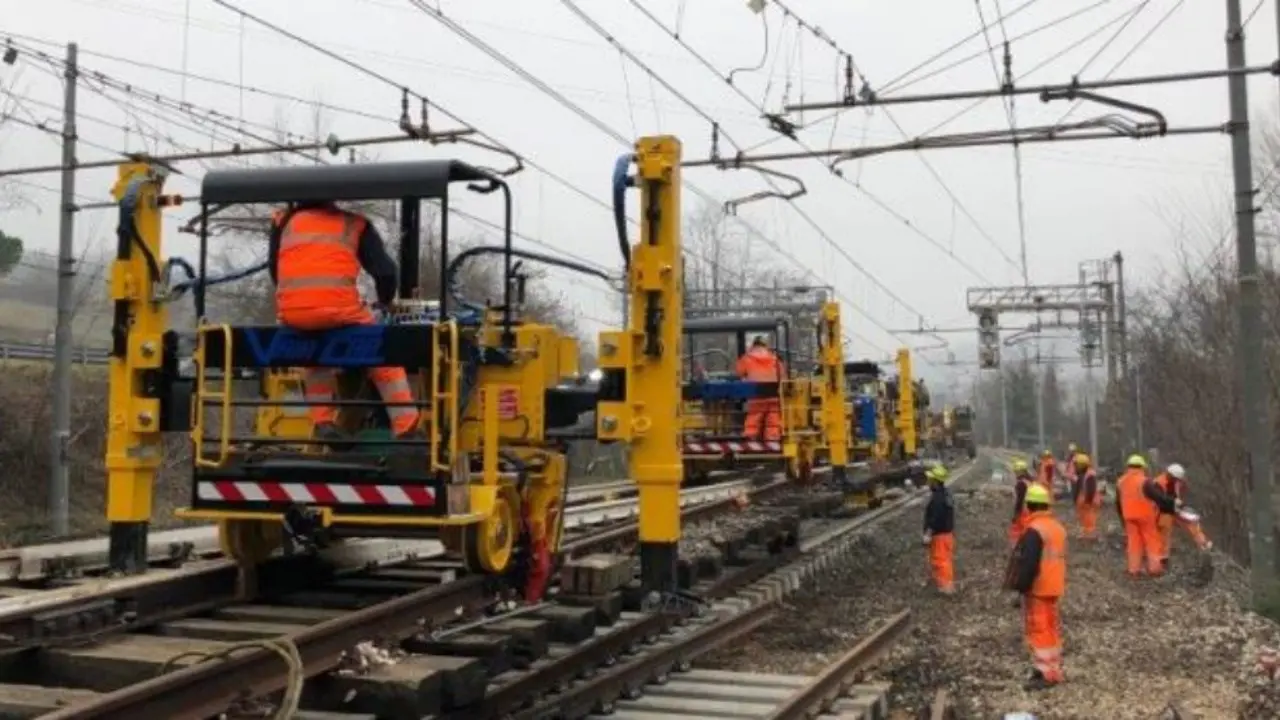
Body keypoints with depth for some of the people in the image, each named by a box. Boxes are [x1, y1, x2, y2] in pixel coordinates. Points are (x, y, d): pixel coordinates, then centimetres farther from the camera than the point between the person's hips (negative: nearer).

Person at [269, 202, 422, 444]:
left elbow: (274, 269, 30)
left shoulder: (285, 221, 26)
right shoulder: (355, 224, 20)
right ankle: (407, 430, 14)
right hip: (339, 310, -2)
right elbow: (385, 271, 16)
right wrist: (384, 302, 36)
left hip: (292, 315, 2)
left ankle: (324, 423, 23)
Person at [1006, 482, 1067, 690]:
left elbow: (1028, 563, -23)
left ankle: (1045, 673, -5)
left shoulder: (1034, 530, -21)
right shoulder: (1058, 527, 9)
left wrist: (1021, 586, -17)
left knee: (1037, 629, -4)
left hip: (1037, 589, -9)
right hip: (1054, 587, 9)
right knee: (1051, 627, 16)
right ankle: (1054, 669, 23)